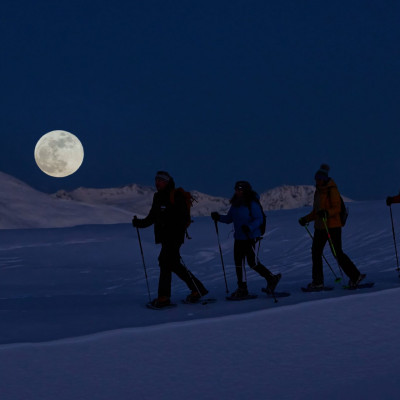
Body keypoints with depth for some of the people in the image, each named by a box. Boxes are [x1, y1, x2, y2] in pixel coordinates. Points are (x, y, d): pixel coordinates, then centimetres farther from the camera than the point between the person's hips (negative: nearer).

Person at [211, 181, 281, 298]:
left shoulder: (252, 204, -13)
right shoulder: (235, 204, 10)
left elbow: (259, 219, -16)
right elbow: (229, 219, 14)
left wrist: (249, 227, -31)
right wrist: (218, 217, -4)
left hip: (250, 237, -8)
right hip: (239, 238, 8)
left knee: (252, 262, -6)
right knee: (239, 262, 6)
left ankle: (272, 278, 13)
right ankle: (242, 289, 13)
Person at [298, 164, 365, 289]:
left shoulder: (332, 190, -9)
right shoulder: (318, 191, 15)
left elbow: (337, 208, -17)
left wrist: (327, 212, -33)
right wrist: (306, 219, 15)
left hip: (332, 226, -8)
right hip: (320, 227, 8)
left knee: (337, 253, -7)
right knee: (316, 252, 5)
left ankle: (355, 276, 3)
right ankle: (318, 282, 11)